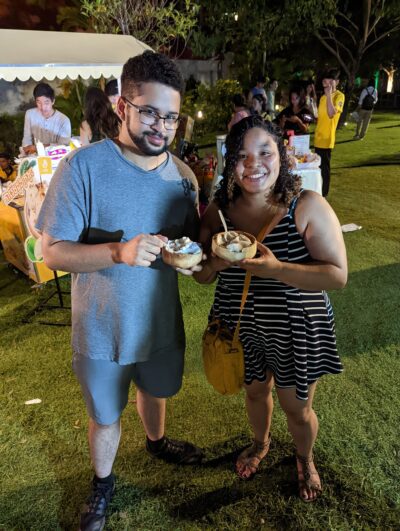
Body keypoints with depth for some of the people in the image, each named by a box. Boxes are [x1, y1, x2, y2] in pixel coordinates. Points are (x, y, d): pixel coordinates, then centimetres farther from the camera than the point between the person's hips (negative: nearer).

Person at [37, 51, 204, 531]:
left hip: (162, 321, 4)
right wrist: (120, 251, -36)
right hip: (103, 329, -4)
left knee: (155, 390, 29)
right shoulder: (84, 165, -20)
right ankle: (102, 483, 50)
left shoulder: (182, 175, -4)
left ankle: (156, 442, 62)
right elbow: (52, 251, -19)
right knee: (105, 415, 19)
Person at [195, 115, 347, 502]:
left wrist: (274, 268, -34)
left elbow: (338, 275, -22)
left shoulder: (308, 207, -20)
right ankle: (261, 443, 60)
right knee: (255, 391, 27)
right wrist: (218, 260, -24)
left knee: (297, 408, 18)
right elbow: (202, 276, 0)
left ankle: (305, 459, 53)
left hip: (296, 331, -3)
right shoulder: (218, 211, -8)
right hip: (241, 329, 3)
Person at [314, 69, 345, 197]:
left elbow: (331, 114, -28)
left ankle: (323, 194, 5)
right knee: (318, 165, 16)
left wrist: (329, 95, -28)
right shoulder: (323, 96, 13)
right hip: (318, 136, 8)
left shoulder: (339, 96, -11)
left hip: (326, 137, -8)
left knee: (324, 166, -3)